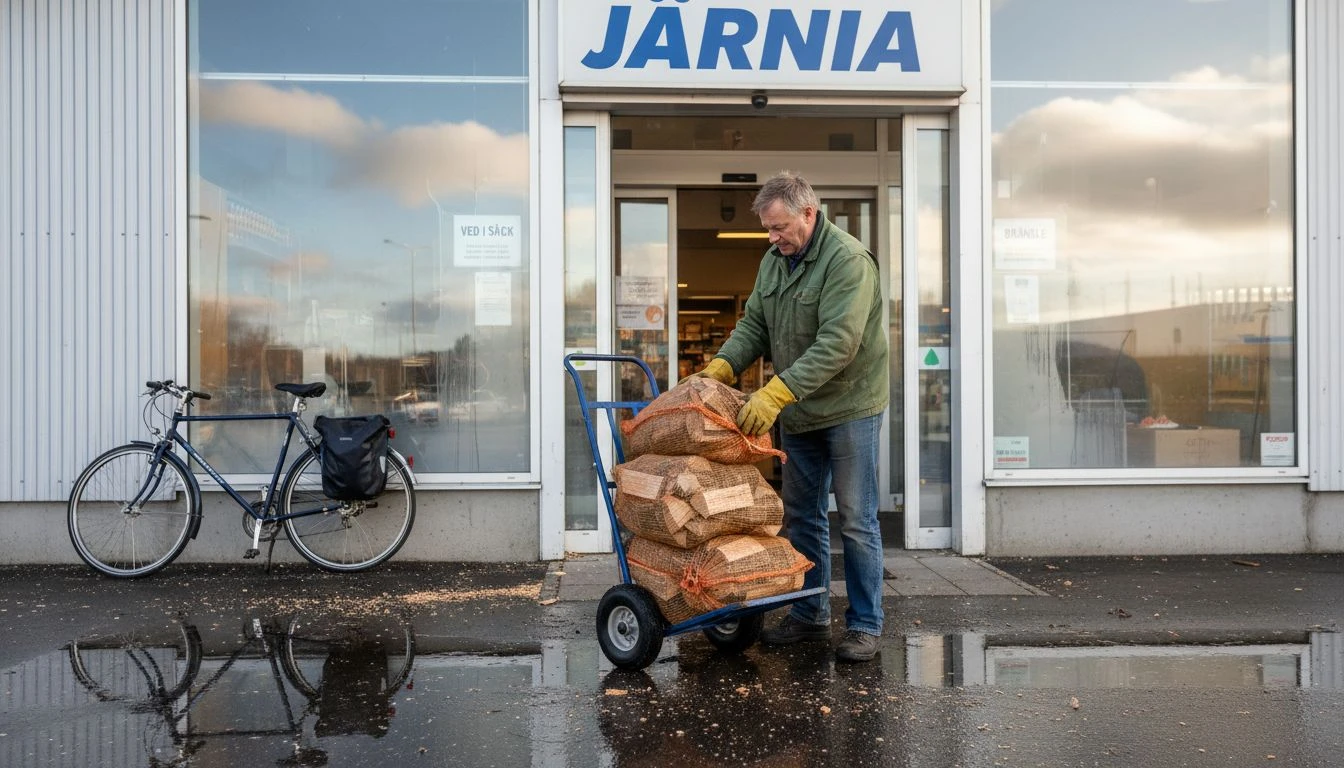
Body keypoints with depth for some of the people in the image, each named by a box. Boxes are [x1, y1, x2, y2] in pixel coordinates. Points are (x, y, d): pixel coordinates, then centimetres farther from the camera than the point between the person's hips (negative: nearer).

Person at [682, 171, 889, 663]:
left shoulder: (847, 260, -20)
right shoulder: (774, 260, 7)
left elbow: (837, 343, -29)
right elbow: (754, 324, 10)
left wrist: (776, 392, -34)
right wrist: (723, 365, -9)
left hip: (849, 408, -8)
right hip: (798, 411, 8)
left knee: (856, 521, 0)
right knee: (801, 515, 13)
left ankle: (865, 625, 12)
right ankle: (809, 615, 25)